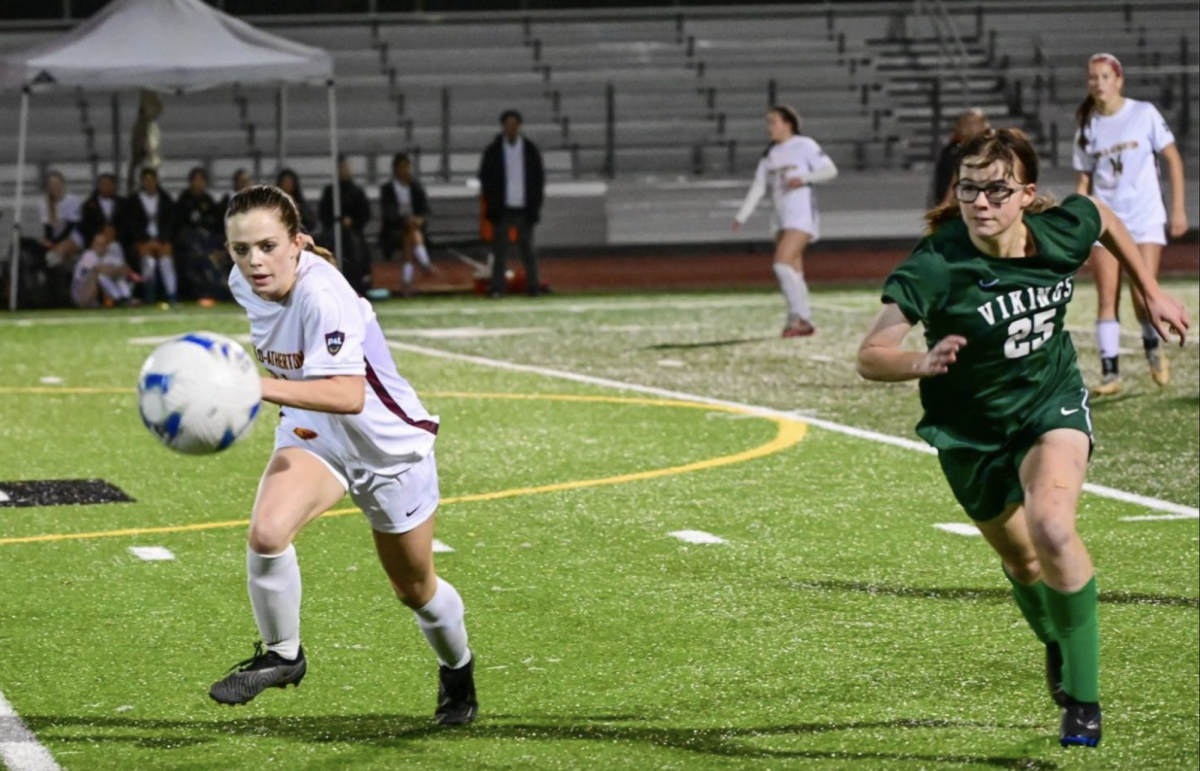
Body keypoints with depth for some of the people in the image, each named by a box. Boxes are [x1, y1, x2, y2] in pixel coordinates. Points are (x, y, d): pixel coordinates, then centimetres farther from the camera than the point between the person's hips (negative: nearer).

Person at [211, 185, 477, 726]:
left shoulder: (322, 295, -36)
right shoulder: (245, 284, -13)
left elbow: (349, 395, -49)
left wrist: (263, 387, -59)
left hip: (388, 443, -5)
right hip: (313, 435, 5)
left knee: (414, 589, 15)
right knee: (265, 533, -26)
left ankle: (457, 667, 47)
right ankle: (281, 655, -2)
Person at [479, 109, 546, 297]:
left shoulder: (531, 150, 5)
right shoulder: (493, 151, 3)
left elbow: (539, 179, 7)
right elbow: (485, 179, 3)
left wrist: (535, 206, -1)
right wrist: (492, 206, -6)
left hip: (524, 209, 0)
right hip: (502, 210, 0)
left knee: (527, 250, 3)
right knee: (500, 250, -1)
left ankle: (533, 287, 6)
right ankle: (498, 287, 0)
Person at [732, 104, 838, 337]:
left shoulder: (804, 146, -5)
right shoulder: (770, 154, 15)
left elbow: (830, 170, -10)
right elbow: (758, 187, 15)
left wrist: (804, 178, -23)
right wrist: (742, 217, 9)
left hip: (802, 215, -7)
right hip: (782, 217, 7)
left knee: (782, 263, -19)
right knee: (793, 273, 6)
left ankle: (799, 315, -13)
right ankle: (803, 322, 11)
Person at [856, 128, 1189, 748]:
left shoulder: (1063, 231, -20)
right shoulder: (934, 267, -31)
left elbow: (1105, 218, 6)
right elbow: (870, 356, -34)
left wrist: (1151, 293, 11)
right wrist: (922, 363, -54)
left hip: (1051, 403, 0)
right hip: (970, 433, 0)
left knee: (1051, 527, -27)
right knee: (1022, 563, 18)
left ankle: (1083, 696, -12)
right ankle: (1058, 646, 54)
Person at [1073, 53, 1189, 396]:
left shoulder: (1144, 114, -2)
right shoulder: (1087, 128, 7)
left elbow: (1173, 159, 1)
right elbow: (1084, 181, 12)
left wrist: (1178, 208, -3)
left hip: (1145, 219, -3)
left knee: (1144, 297, -11)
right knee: (1107, 298, -6)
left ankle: (1152, 343, 19)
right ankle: (1110, 372, -3)